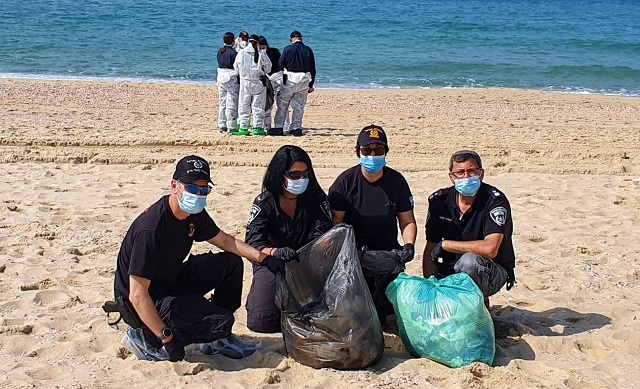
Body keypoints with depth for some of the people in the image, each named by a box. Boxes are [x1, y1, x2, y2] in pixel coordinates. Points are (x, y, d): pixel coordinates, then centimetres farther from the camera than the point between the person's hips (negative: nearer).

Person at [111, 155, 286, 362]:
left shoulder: (194, 214, -5)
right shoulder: (151, 230, -32)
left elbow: (225, 240, 14)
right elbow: (137, 296, -31)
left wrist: (263, 258, 3)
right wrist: (166, 338, -28)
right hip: (148, 304, -9)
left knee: (231, 264, 3)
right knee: (221, 323, -21)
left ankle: (216, 338, 12)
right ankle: (147, 337, -2)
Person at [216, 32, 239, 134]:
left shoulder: (220, 51, 7)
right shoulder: (233, 53, -13)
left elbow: (219, 63, 10)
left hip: (221, 77, 7)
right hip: (231, 78, -7)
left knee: (222, 103, 13)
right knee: (231, 103, -3)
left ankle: (222, 126, 16)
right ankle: (230, 127, -2)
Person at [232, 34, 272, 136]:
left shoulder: (241, 53, -2)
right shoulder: (261, 54, -8)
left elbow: (236, 67, 7)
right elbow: (268, 67, 2)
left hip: (244, 82, 2)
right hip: (258, 82, -2)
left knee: (244, 106, 9)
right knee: (258, 106, 5)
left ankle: (243, 128, 9)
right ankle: (258, 128, 4)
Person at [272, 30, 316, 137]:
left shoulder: (288, 49, -4)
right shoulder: (308, 50, 4)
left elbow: (280, 65, -3)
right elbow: (312, 68, 7)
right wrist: (311, 85, 13)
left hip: (290, 79, -2)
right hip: (304, 80, 2)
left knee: (282, 104, 8)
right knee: (299, 106, 9)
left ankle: (278, 127, 5)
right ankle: (296, 128, 8)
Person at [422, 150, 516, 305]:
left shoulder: (495, 200, -19)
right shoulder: (439, 200, -4)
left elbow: (490, 249, -32)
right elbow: (430, 249, 0)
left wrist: (445, 244, -23)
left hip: (493, 272, -4)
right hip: (454, 269, 5)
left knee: (468, 261, -36)